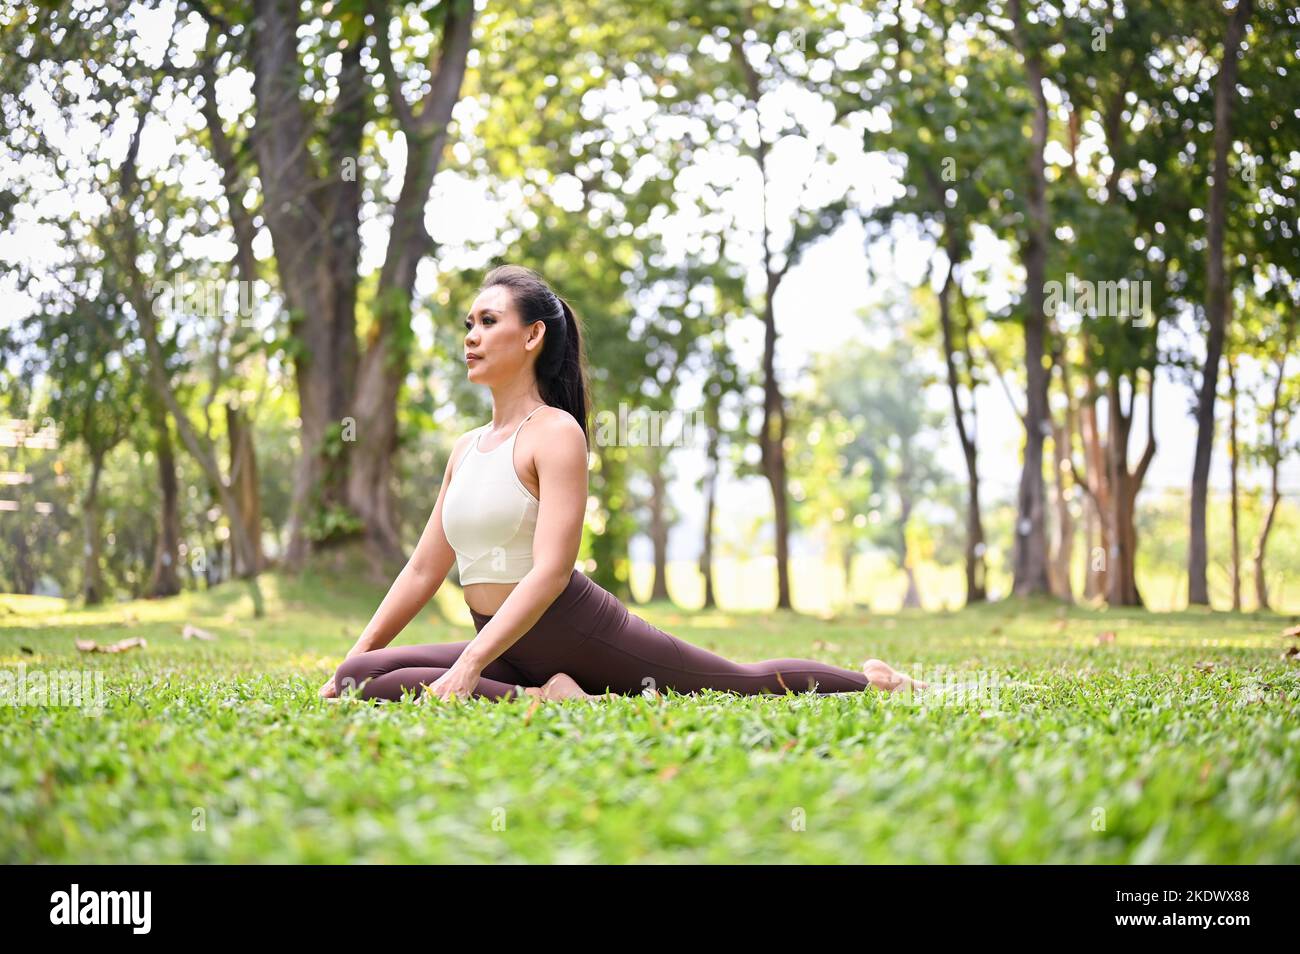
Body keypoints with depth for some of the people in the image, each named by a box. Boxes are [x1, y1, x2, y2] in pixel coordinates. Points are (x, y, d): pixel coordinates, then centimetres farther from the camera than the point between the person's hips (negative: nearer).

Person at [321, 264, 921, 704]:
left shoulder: (556, 433, -11)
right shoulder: (466, 448, 13)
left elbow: (551, 571, -23)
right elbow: (423, 569, 16)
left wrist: (469, 664, -32)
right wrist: (349, 663, 11)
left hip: (579, 630, -7)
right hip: (508, 651, 7)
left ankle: (869, 680, 27)